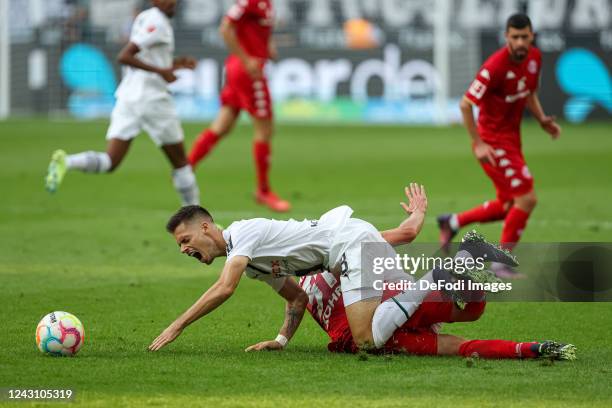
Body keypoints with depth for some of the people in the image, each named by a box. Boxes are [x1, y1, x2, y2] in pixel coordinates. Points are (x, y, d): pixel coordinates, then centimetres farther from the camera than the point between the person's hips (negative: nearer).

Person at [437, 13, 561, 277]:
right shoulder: (495, 66, -24)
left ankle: (453, 222, 32)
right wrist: (478, 144, -21)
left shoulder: (534, 58, 0)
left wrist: (542, 120, 2)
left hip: (511, 138, 9)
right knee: (527, 198, -12)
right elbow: (465, 104, -20)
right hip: (493, 141, -8)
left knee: (509, 206, 15)